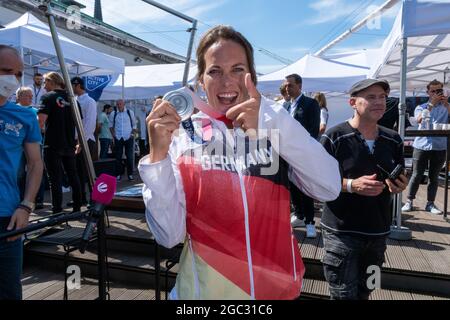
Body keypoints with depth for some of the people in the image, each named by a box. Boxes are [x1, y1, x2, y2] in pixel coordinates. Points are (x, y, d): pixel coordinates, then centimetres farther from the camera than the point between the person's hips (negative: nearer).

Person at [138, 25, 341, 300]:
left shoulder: (274, 127, -5)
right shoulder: (181, 137, -8)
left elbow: (330, 188, -19)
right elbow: (169, 235, -13)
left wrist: (274, 120, -28)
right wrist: (158, 156, -24)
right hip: (205, 288, -1)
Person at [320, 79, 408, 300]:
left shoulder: (393, 140, 5)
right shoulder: (334, 138, -12)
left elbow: (399, 181, 17)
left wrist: (400, 186, -7)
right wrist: (351, 185, -23)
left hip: (379, 232, 6)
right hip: (341, 232, -5)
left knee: (364, 292, 20)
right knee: (344, 295, 2)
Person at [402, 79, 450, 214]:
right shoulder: (421, 107, 9)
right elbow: (419, 119, -13)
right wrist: (432, 103, -14)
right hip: (421, 145, -1)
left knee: (434, 176, 7)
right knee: (416, 175, 0)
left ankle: (430, 203, 15)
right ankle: (409, 202, 7)